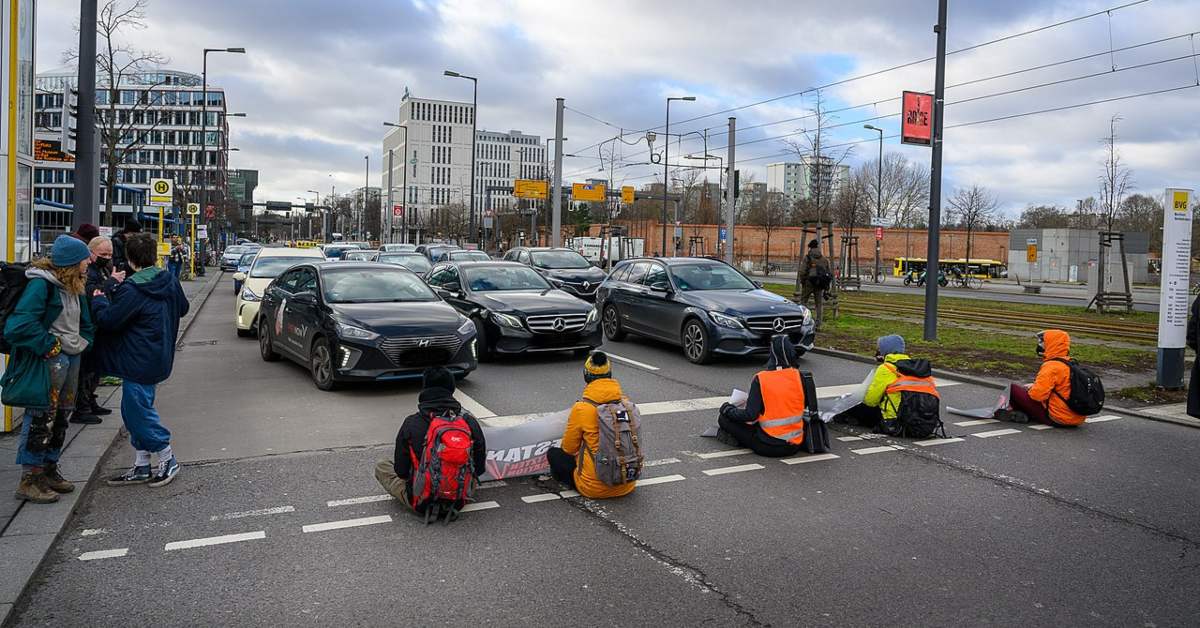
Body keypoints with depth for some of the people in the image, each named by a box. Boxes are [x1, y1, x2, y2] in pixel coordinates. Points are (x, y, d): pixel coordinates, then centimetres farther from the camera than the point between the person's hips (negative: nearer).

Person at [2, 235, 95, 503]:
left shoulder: (74, 286, 12)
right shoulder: (41, 284, -16)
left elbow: (85, 322, 23)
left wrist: (83, 343, 8)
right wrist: (49, 346, -17)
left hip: (71, 360, 9)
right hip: (47, 361, -9)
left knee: (61, 419, 15)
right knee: (41, 419, -4)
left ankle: (49, 469, 28)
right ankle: (30, 479, 6)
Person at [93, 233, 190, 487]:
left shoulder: (132, 290, -19)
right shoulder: (170, 282, 5)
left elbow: (108, 320, -15)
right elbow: (182, 308, 20)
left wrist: (99, 300, 3)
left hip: (139, 363, -9)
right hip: (159, 358, 9)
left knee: (138, 411, 1)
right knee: (134, 411, 16)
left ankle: (168, 461, 10)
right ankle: (141, 468, 22)